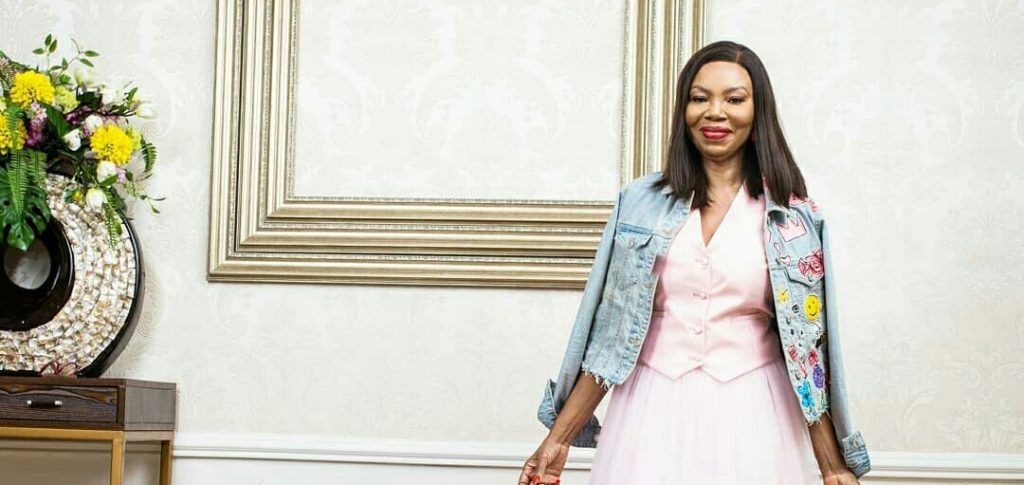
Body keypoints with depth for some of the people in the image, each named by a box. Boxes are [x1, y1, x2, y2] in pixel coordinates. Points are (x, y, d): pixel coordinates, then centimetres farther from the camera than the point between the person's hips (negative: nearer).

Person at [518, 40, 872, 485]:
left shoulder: (794, 217, 0)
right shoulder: (640, 201, 2)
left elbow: (807, 349, 1)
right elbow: (608, 335, 4)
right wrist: (559, 438, 2)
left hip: (750, 420, -1)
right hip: (652, 415, 1)